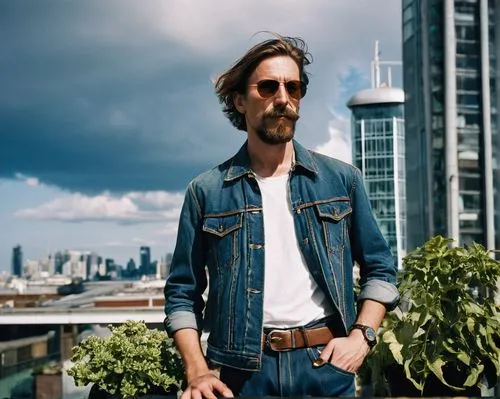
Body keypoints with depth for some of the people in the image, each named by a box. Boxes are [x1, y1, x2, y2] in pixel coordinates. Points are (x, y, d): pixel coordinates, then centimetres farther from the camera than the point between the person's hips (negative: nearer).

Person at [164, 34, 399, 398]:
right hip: (244, 370, -1)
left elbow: (380, 269, 10)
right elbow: (182, 294, 4)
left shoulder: (342, 179, 4)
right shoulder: (206, 191, 1)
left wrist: (361, 337, -4)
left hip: (326, 365, 1)